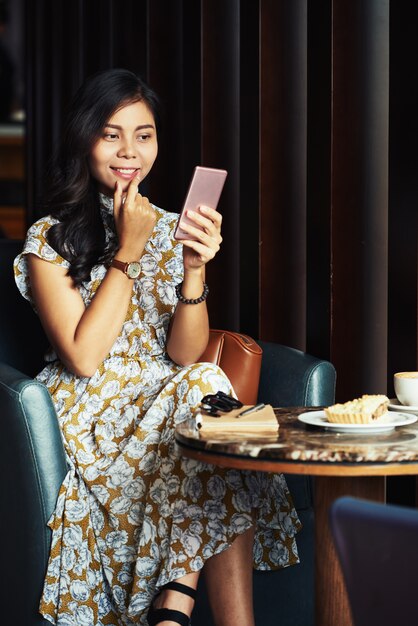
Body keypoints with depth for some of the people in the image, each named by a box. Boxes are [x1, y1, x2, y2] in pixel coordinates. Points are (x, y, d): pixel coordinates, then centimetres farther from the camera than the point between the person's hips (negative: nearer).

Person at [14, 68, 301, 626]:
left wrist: (195, 268, -16)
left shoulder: (172, 229, 10)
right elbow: (83, 358, -13)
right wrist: (128, 250, -12)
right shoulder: (51, 239, -2)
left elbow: (185, 356, 1)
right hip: (91, 416, -4)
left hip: (167, 402, 4)